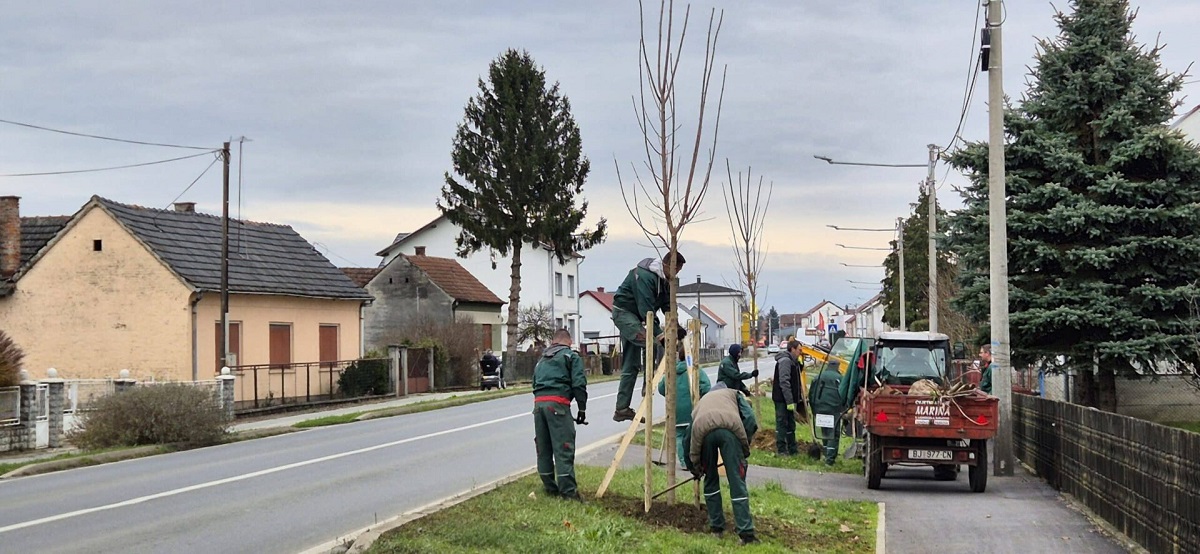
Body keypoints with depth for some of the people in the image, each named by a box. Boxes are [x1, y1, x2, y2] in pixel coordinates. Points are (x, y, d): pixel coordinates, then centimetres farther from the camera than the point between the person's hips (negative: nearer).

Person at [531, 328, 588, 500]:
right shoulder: (571, 356, 8)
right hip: (558, 403, -6)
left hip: (538, 402, 6)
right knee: (563, 448, -8)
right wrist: (582, 409, 0)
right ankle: (568, 491, -11)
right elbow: (579, 384, -3)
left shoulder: (541, 360, 28)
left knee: (543, 449, 13)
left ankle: (550, 487, 20)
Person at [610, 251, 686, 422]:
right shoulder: (645, 276, -25)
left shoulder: (664, 280, 5)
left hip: (634, 316, 10)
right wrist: (658, 333, -32)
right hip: (623, 312, -10)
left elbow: (667, 306, 4)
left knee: (631, 366, 7)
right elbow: (646, 309, -30)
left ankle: (622, 409, 9)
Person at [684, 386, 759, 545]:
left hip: (703, 430, 2)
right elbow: (749, 419, 16)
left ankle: (716, 526, 25)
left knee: (710, 480, 22)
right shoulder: (733, 393, 36)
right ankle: (746, 533, -4)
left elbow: (689, 437, 36)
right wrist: (745, 447, 22)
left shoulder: (702, 401, 43)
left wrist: (694, 464, 40)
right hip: (730, 428, -2)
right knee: (737, 482, 0)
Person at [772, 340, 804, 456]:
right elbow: (784, 382, -23)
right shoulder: (785, 361, -16)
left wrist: (799, 398, 19)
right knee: (782, 423, -5)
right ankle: (781, 450, -2)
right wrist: (789, 401, -24)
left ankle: (792, 449, 21)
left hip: (789, 399, 10)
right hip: (782, 399, -10)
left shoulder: (793, 362, 17)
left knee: (790, 424, 14)